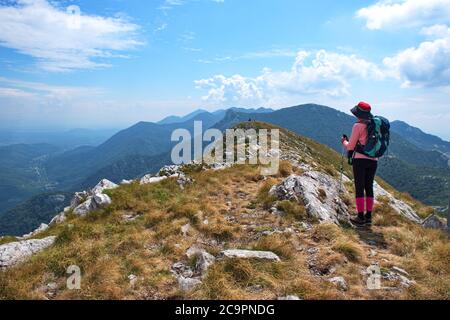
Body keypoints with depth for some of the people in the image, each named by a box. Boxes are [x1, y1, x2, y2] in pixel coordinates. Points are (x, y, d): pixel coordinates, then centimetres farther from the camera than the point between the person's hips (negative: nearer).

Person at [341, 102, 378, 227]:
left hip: (360, 159, -6)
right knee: (369, 187, 12)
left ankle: (361, 218, 2)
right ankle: (368, 217, 17)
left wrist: (344, 141, 15)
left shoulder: (358, 126, -9)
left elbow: (350, 147, -6)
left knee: (359, 188, 0)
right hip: (373, 160, 6)